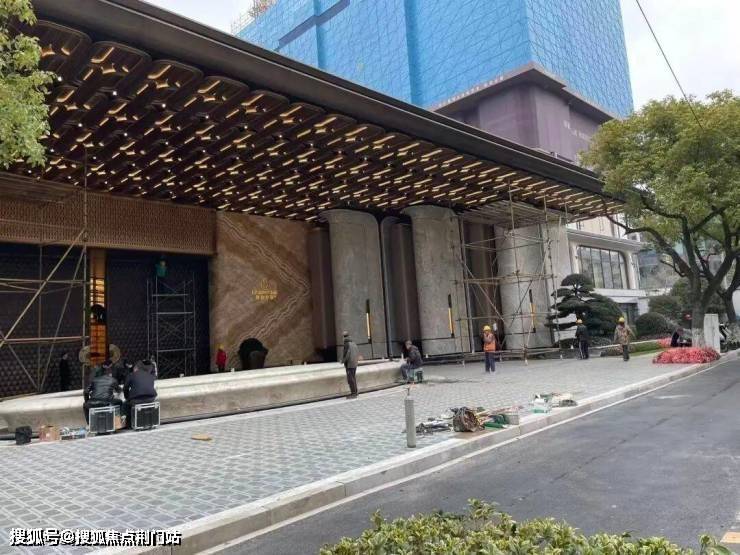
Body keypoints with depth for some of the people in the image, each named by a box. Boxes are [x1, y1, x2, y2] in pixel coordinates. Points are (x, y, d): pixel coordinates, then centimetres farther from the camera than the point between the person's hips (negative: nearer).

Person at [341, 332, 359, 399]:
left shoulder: (347, 344, -15)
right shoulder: (354, 343, 10)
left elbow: (347, 354, -21)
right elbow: (358, 353, 13)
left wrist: (343, 361, -8)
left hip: (349, 364, -9)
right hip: (354, 364, 9)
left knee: (350, 379, -5)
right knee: (353, 378, 16)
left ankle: (353, 394, -5)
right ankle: (354, 392, 23)